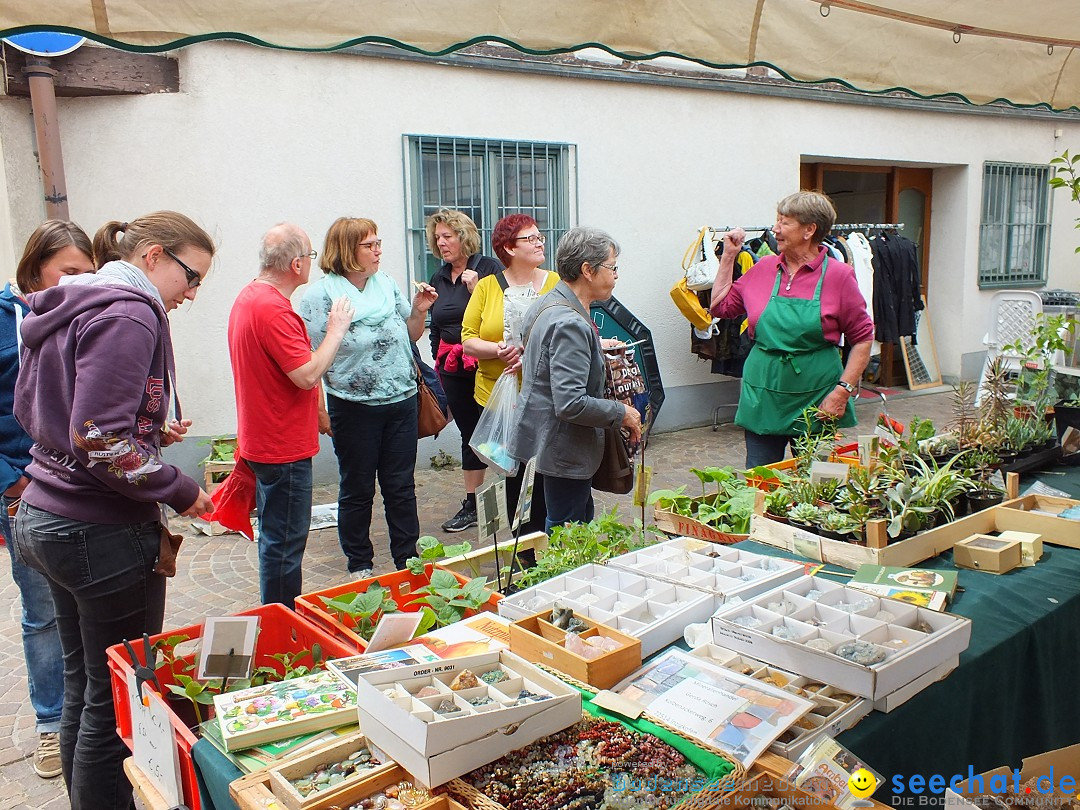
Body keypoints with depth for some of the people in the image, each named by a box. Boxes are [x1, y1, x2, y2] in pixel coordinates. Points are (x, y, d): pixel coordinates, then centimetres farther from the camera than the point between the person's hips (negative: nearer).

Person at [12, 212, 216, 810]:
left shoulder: (67, 309, 13)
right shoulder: (128, 315, -17)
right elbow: (101, 441, -25)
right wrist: (180, 491, -13)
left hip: (45, 516, 10)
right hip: (104, 534, -10)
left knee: (81, 688, 20)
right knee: (118, 700, 3)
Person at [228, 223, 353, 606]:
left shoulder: (249, 296, 10)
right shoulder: (273, 309, -23)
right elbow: (308, 375, -26)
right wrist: (336, 330, -13)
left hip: (262, 441, 11)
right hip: (284, 447, -11)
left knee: (277, 539, 20)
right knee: (284, 544, 0)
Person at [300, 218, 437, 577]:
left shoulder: (387, 284, 7)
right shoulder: (320, 294, -9)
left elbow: (409, 336, 17)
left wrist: (419, 310, -2)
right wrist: (321, 411, -16)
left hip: (401, 402, 5)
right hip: (353, 408, -4)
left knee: (401, 486, 13)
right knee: (357, 490, 10)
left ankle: (408, 559, 27)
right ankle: (359, 566, 26)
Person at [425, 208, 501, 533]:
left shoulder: (489, 268, -4)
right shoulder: (438, 278, 14)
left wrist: (476, 289, -18)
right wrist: (439, 364, 22)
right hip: (453, 369, 6)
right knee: (470, 433, 13)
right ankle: (471, 504, 20)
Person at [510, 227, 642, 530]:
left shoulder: (546, 304, 7)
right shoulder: (570, 324, -25)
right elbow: (571, 404, -30)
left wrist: (595, 347, 20)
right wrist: (622, 413, -17)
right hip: (564, 449, -11)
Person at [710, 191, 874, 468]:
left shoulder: (838, 275, -6)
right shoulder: (763, 268, 5)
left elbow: (862, 338, -4)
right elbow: (721, 306, 15)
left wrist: (843, 391, -11)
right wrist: (728, 256, 10)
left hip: (816, 402, -2)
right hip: (764, 397, 3)